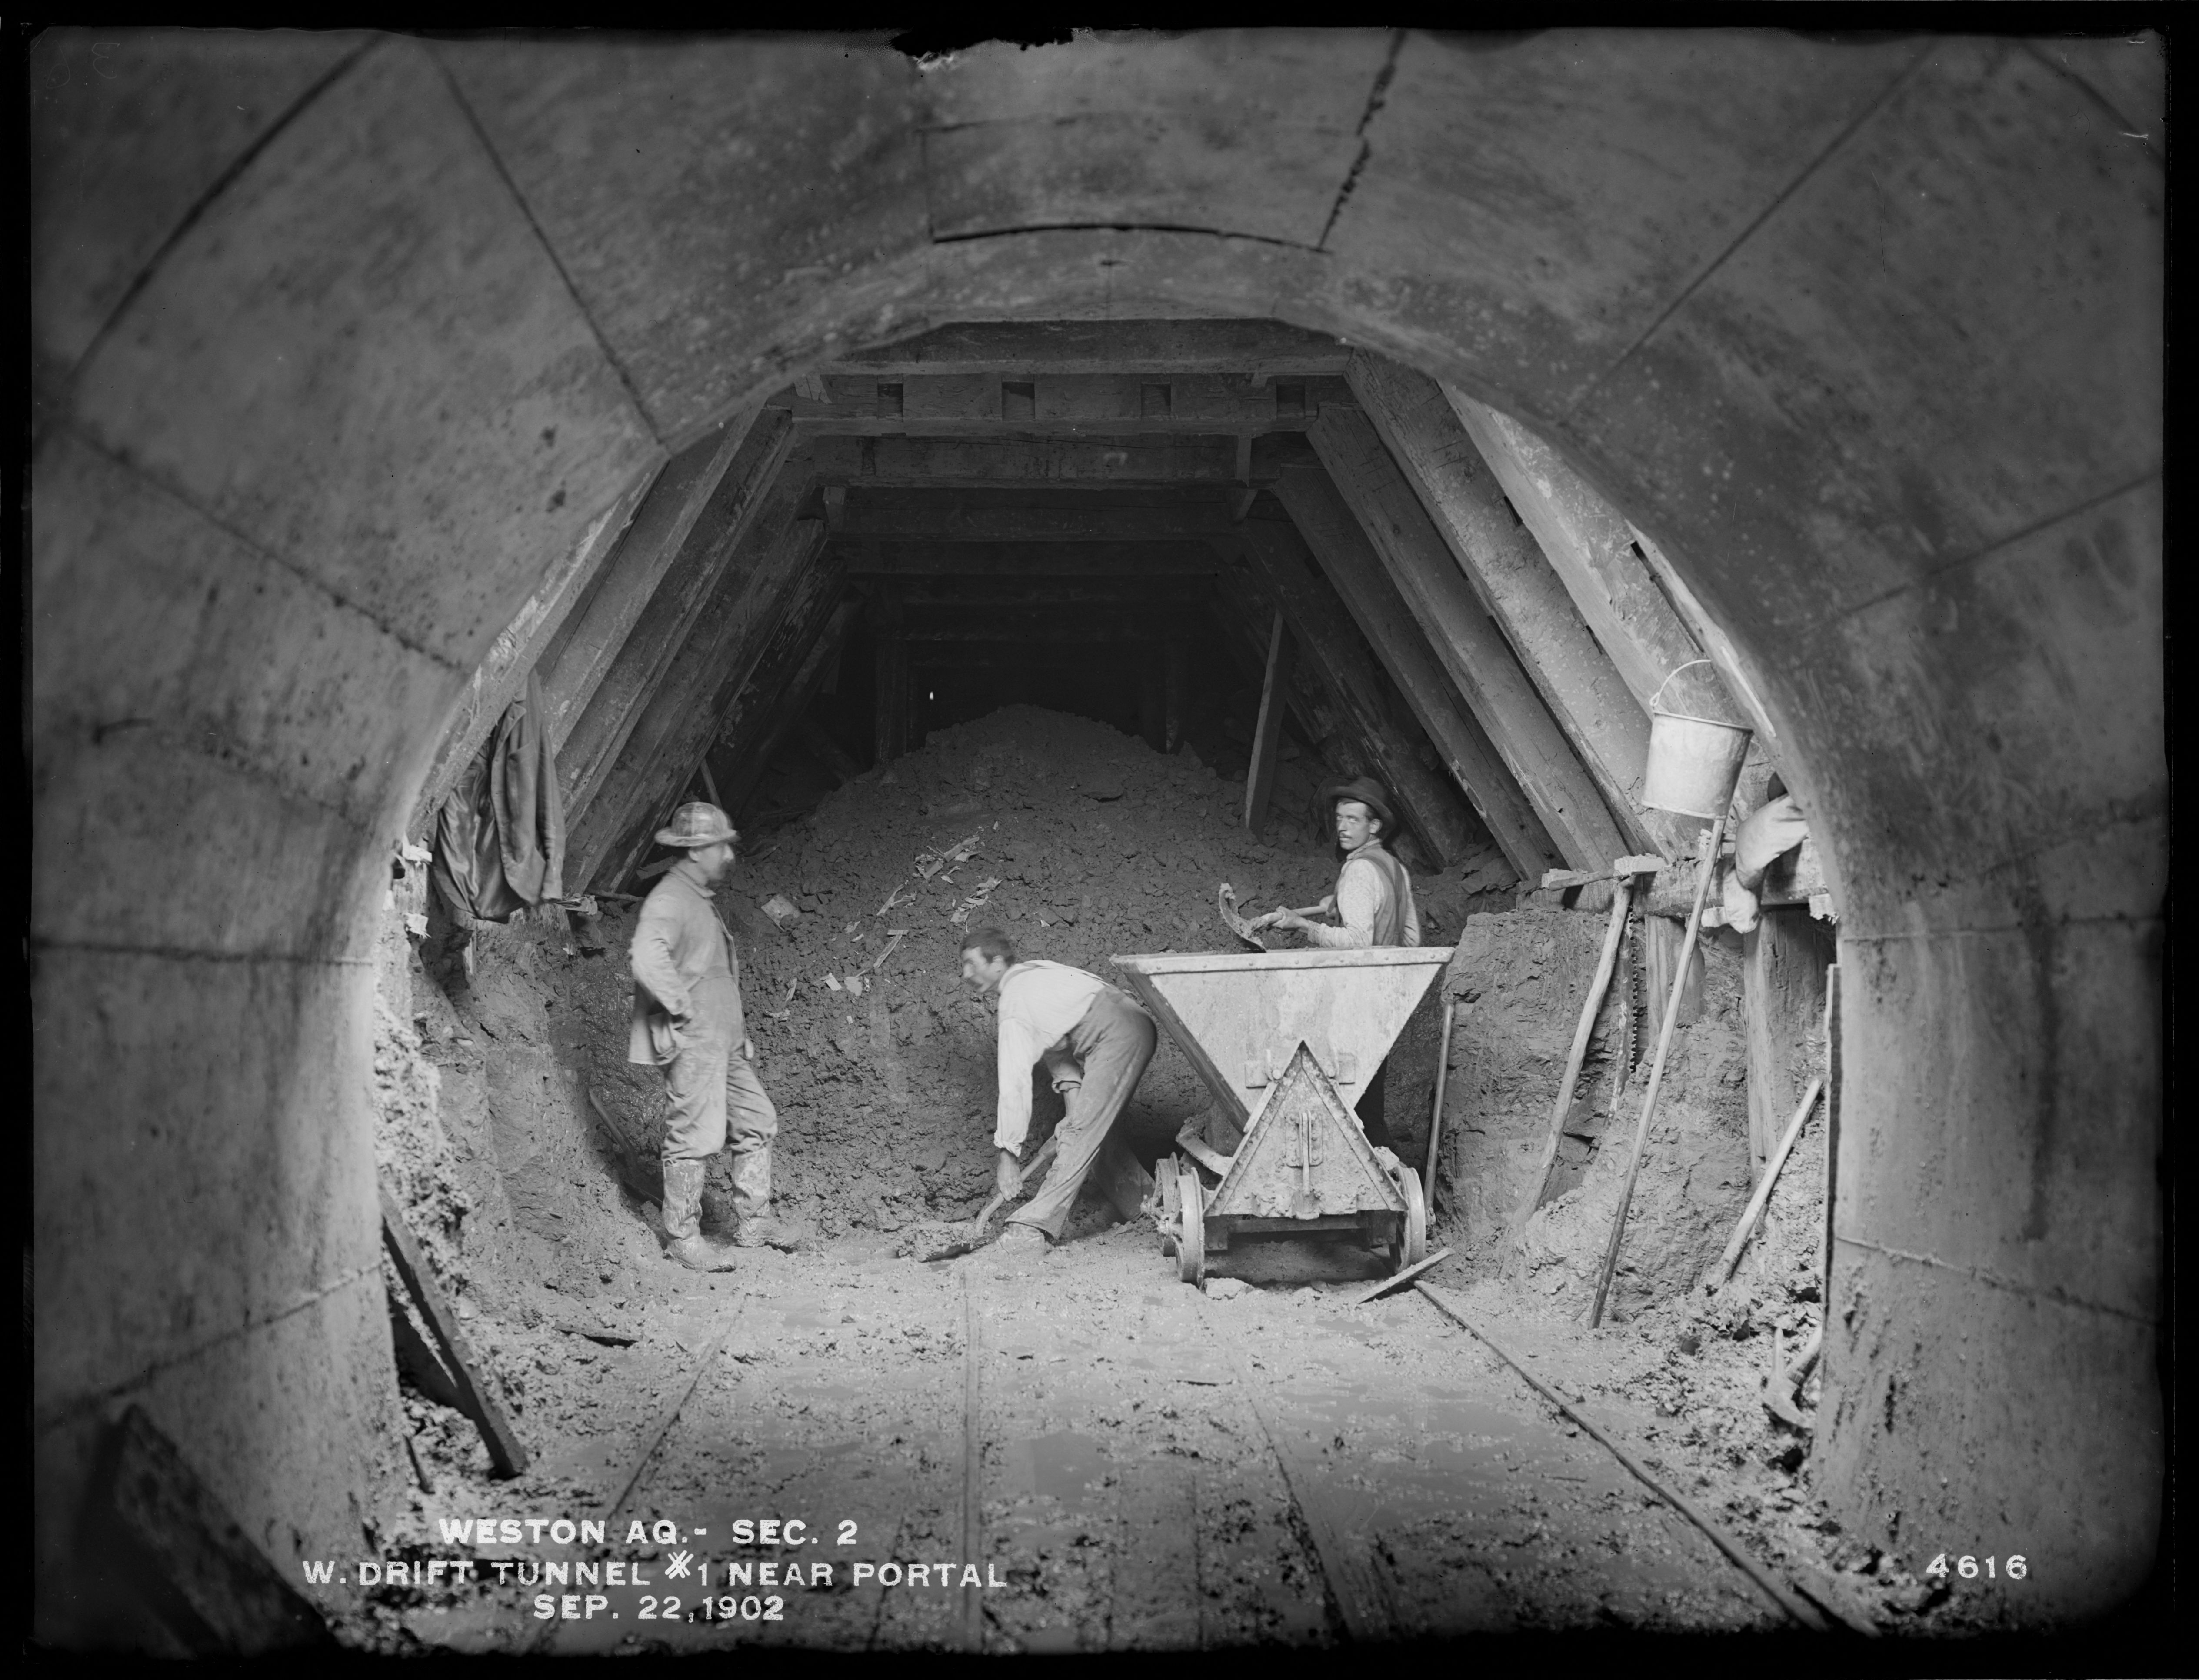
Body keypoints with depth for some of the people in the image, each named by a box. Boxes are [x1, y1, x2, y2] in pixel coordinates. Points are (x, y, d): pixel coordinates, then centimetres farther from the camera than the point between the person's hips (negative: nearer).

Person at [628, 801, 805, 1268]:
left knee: (757, 1121, 12)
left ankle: (753, 1221, 21)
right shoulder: (669, 900, -15)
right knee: (697, 1136, -6)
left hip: (722, 1041, 10)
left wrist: (739, 1031, 21)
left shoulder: (699, 900, 18)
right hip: (692, 1042, -10)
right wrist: (684, 1009, -22)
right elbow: (648, 960, -32)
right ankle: (682, 1237, 5)